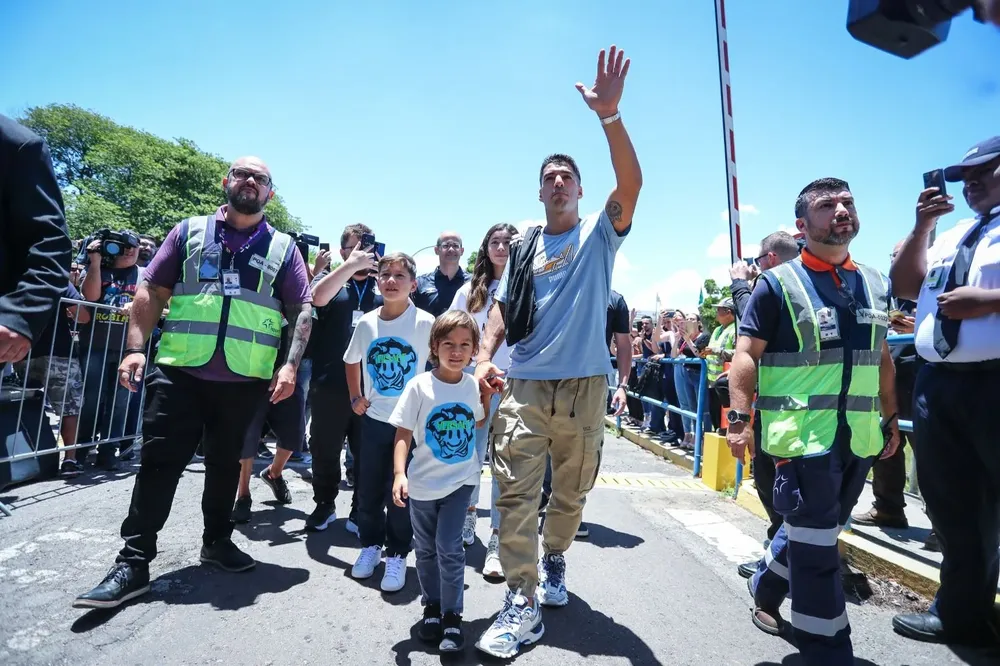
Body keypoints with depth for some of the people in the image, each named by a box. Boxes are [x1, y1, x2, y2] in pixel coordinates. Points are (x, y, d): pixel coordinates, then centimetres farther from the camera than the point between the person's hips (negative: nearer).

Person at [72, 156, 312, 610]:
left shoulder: (283, 248, 6)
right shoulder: (190, 231, 9)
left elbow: (302, 310, 1)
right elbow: (152, 291, 7)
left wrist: (290, 365, -10)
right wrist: (135, 347, -4)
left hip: (245, 380, 1)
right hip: (179, 371, 0)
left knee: (225, 463, 14)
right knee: (158, 461, 1)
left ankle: (217, 540, 32)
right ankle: (133, 561, 13)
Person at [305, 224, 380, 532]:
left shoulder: (381, 284, 12)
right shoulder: (330, 276, 7)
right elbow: (318, 297, -16)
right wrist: (352, 265, -21)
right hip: (330, 385, 0)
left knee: (367, 453, 7)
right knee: (324, 449, 11)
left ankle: (360, 513, 22)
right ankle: (324, 505, 32)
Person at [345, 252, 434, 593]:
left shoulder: (425, 323, -13)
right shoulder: (366, 323, -1)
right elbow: (352, 361, 16)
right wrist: (355, 397, 10)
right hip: (374, 418, 4)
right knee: (368, 489, 14)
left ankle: (397, 554, 24)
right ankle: (371, 544, 36)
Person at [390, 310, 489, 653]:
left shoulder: (473, 385, -5)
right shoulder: (419, 385, -14)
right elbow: (403, 434, -13)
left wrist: (489, 396, 0)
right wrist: (399, 474, -23)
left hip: (460, 481, 0)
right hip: (423, 482, 0)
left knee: (449, 548, -1)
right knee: (426, 550, 16)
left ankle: (453, 616, 19)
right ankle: (432, 607, 38)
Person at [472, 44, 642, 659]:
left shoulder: (600, 233, 7)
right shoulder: (524, 246, 13)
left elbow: (632, 183, -11)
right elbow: (504, 307, 11)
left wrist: (609, 115, -21)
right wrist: (485, 357, -4)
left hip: (584, 385, 0)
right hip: (523, 384, 1)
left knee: (572, 492, 13)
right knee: (516, 493, -6)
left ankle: (554, 561, 39)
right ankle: (523, 604, 4)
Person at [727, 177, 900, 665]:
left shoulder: (874, 283, 12)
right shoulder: (778, 284, -6)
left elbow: (882, 359, 18)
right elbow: (746, 355, -11)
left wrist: (891, 419, 18)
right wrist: (739, 418, -20)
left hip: (859, 437, 7)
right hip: (804, 435, -6)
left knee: (812, 531, 19)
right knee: (816, 545, 3)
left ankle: (765, 591, 43)